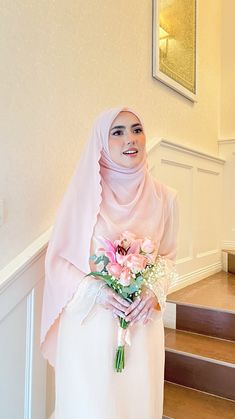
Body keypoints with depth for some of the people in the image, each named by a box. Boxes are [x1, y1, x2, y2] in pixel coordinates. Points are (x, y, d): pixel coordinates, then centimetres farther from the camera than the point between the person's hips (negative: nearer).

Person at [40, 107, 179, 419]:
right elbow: (57, 259, -3)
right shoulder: (83, 194, -8)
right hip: (88, 322, -2)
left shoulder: (164, 198, 0)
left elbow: (168, 256, 10)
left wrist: (155, 291, -8)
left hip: (143, 324, 3)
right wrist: (96, 291, -17)